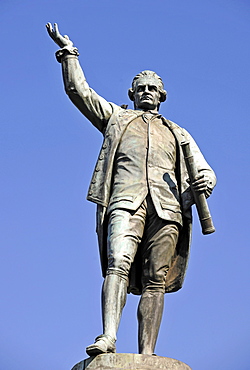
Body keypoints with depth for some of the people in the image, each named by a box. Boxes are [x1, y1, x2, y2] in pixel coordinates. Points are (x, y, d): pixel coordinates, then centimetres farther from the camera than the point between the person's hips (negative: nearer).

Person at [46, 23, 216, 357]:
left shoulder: (178, 134, 32)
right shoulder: (116, 117, 31)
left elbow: (204, 171, 22)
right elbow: (79, 90, 25)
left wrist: (205, 181, -1)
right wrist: (68, 52, 21)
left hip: (166, 207, 2)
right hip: (126, 201, -1)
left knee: (155, 282, -10)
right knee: (118, 264, -25)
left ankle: (147, 355, -18)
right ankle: (108, 338, -39)